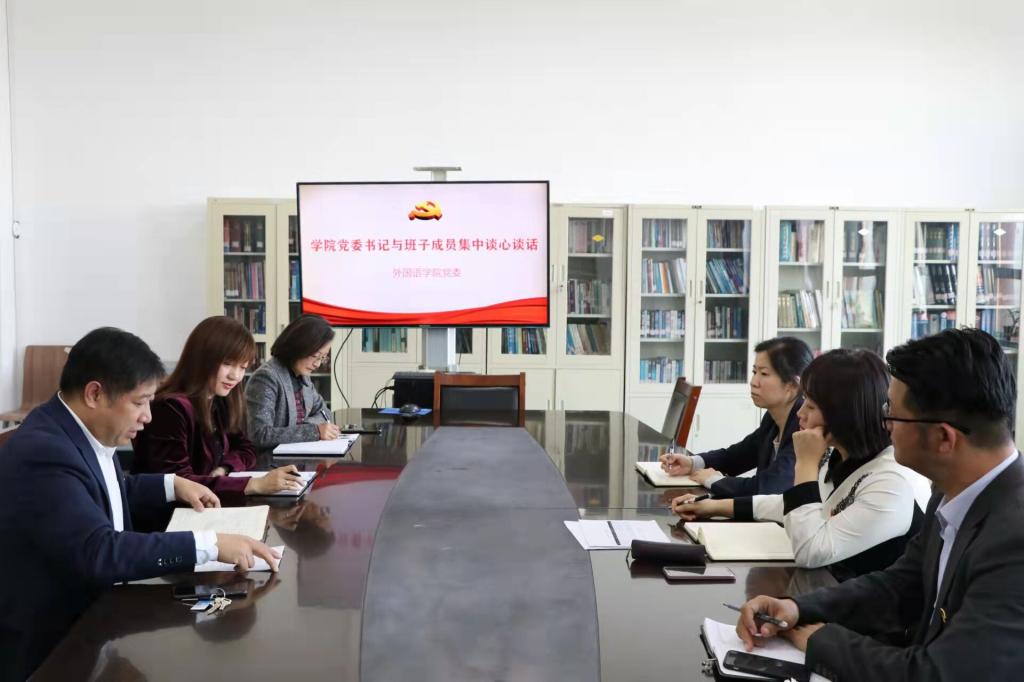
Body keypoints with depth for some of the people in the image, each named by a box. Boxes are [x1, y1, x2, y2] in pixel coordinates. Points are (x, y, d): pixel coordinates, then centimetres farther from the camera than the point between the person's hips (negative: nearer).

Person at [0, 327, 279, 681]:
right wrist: (209, 544, -33)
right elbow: (101, 552, -34)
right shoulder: (43, 453, -27)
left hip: (88, 611, 8)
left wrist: (173, 484, 10)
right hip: (49, 644, -8)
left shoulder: (82, 429, 1)